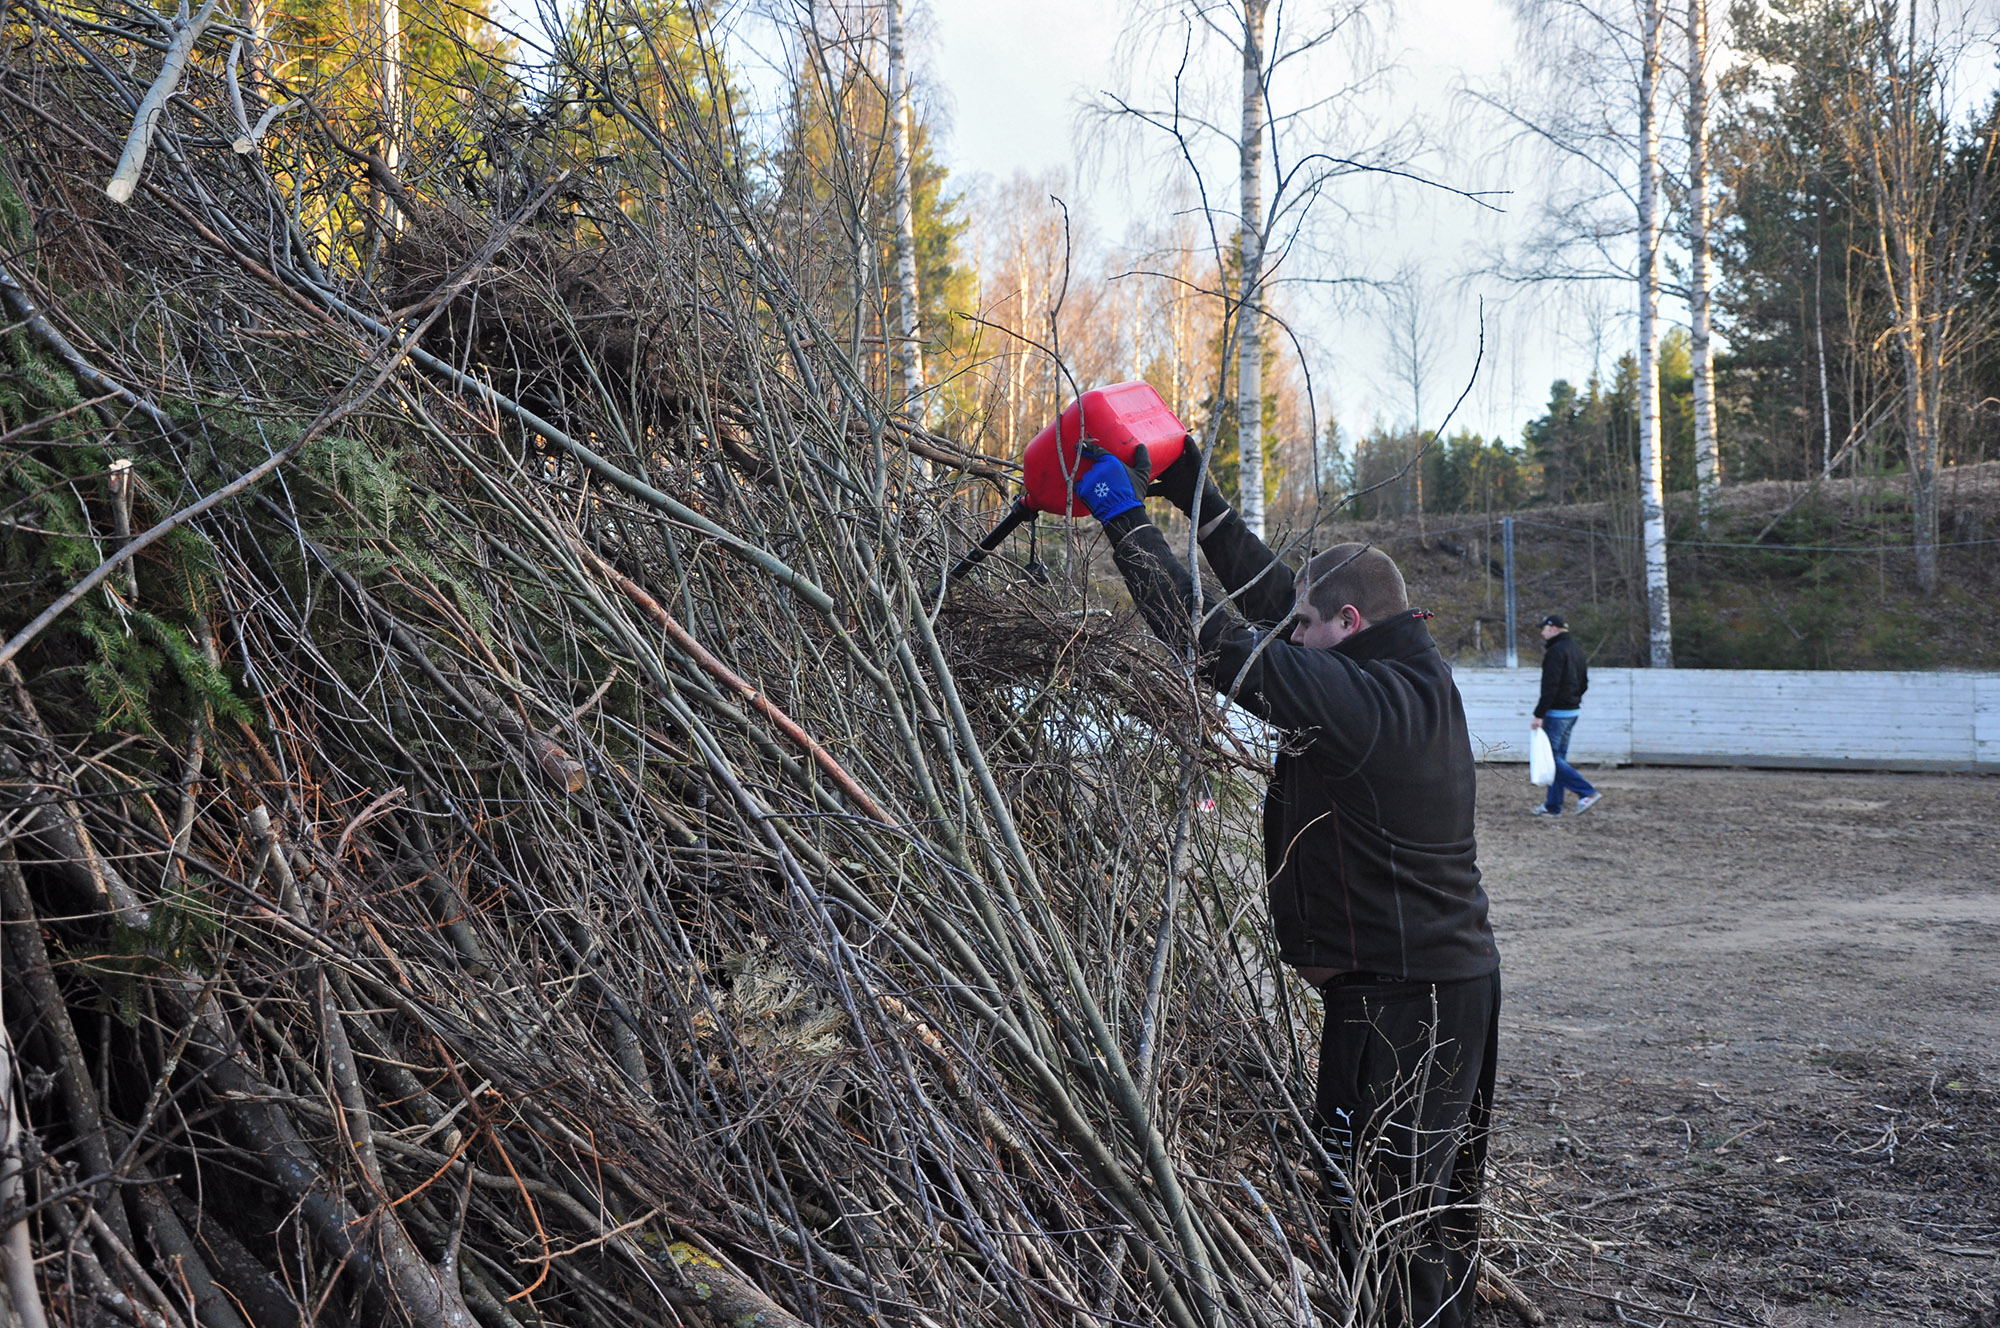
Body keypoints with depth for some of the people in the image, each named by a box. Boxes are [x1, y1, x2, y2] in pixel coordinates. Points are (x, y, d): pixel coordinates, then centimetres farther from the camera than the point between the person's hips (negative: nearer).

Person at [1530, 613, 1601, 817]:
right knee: (1558, 756, 12)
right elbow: (1584, 682, 20)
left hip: (1557, 712, -10)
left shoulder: (1556, 651, -15)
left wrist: (1539, 714, -20)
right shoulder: (1576, 649, 15)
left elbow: (1550, 686, -21)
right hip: (1573, 710, 10)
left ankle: (1587, 792, -14)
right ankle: (1553, 806, 15)